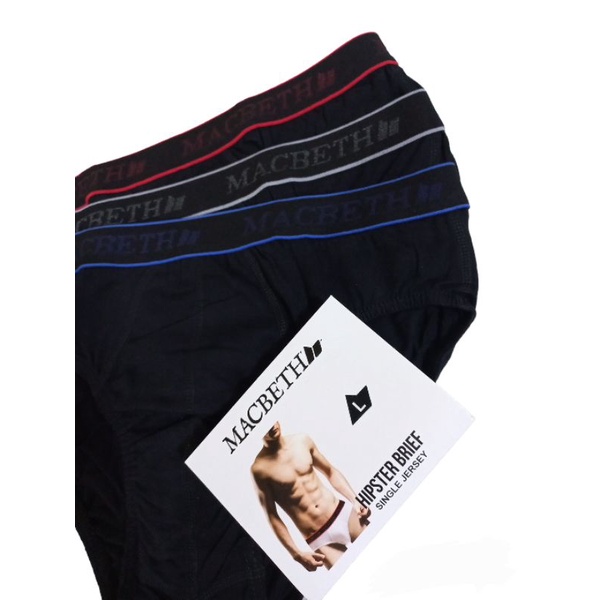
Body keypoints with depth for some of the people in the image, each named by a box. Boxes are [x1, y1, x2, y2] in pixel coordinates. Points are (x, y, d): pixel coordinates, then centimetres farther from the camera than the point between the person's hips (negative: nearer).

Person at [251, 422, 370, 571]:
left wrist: (355, 501, 2)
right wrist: (296, 553, -10)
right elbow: (272, 516, -8)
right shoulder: (260, 467, -12)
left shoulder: (302, 440, 1)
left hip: (343, 512, 4)